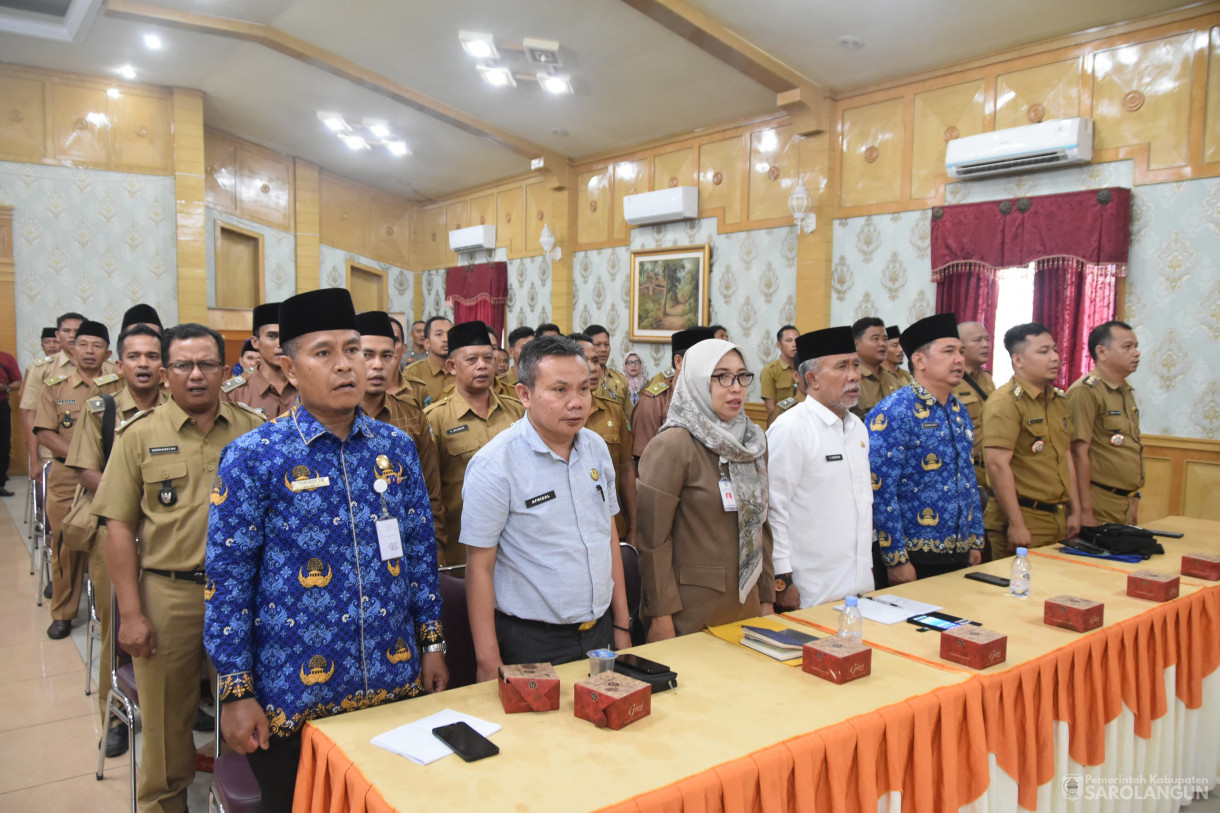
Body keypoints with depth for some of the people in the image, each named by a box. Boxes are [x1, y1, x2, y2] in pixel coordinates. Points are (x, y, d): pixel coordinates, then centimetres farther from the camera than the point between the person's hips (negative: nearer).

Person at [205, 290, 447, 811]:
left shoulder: (396, 447, 2)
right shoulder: (253, 458, -10)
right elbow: (227, 579, -8)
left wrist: (432, 643, 8)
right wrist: (237, 693, -8)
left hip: (396, 682, 4)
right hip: (294, 695, -3)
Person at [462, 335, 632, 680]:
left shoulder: (596, 448, 3)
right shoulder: (494, 464, -16)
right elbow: (480, 566, -14)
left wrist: (622, 625, 11)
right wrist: (489, 664, -14)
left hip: (599, 630, 6)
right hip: (532, 644, -6)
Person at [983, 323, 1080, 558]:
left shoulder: (1059, 400, 14)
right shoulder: (1005, 402, -14)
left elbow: (1066, 457, 20)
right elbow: (998, 464, -21)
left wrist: (1075, 512, 16)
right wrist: (1016, 525, -21)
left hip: (1059, 518, 8)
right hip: (1025, 519, -8)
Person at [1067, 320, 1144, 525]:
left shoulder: (1126, 391, 14)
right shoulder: (1085, 391, -15)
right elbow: (1078, 452, -20)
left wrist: (1133, 496, 20)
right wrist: (1085, 511, -22)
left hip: (1127, 505, 9)